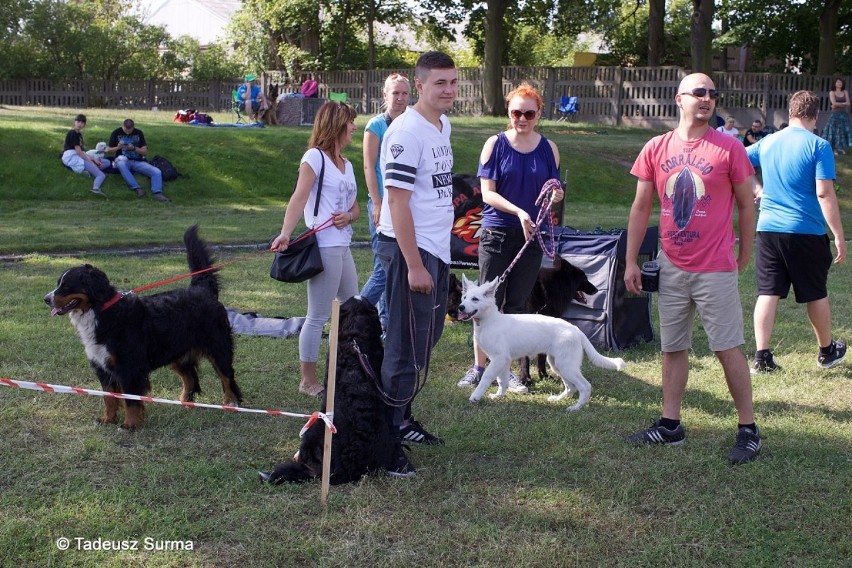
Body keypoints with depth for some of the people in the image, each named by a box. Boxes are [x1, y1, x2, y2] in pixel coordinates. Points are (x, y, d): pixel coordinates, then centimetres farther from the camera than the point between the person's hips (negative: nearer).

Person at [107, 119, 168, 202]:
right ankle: (137, 189, -47)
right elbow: (108, 149, 6)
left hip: (138, 161, 3)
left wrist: (134, 148, -15)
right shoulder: (116, 133, 1)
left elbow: (145, 152, 3)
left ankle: (157, 193, -39)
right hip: (123, 160, -2)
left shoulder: (138, 133, 5)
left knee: (157, 172, -21)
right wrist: (118, 147, -14)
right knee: (121, 164, -41)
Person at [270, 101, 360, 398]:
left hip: (343, 246, 9)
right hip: (324, 247, -9)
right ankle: (308, 381, 6)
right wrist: (285, 234, -31)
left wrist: (349, 216, -4)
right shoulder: (315, 157, -7)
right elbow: (298, 199, -18)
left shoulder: (347, 165, 17)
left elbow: (355, 207, 21)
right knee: (318, 316, -3)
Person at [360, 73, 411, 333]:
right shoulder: (376, 125, -4)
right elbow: (369, 167, -7)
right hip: (384, 204, -6)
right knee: (384, 267, -10)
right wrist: (377, 205, -13)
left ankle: (386, 321, 17)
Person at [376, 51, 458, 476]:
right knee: (406, 349, -6)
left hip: (437, 249, 9)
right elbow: (398, 201, -19)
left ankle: (402, 418, 31)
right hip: (410, 249, -9)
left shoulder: (443, 126, 12)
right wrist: (414, 265, -21)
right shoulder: (406, 132, -16)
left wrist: (434, 259, 18)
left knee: (426, 340, 18)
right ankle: (386, 439, 2)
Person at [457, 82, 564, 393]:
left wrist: (557, 196, -12)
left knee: (517, 305, 7)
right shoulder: (495, 144, -3)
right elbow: (487, 193, -8)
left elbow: (553, 192, 12)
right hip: (497, 233, -2)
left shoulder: (548, 149, 5)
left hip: (531, 236, 2)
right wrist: (519, 211, -22)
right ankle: (479, 366, 13)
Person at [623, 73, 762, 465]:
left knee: (728, 348, 0)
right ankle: (670, 425, 22)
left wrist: (744, 257, 5)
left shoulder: (729, 149, -6)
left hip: (715, 270, -4)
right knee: (673, 348, 12)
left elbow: (746, 206, 2)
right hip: (672, 268, 4)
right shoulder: (656, 149, 3)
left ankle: (748, 429, 10)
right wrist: (631, 261, 5)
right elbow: (641, 208, 8)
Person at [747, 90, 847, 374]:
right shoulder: (818, 146, -9)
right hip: (806, 232, -4)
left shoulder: (767, 142, 6)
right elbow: (824, 193, -14)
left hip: (768, 229, 4)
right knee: (816, 294, 12)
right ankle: (827, 351, 30)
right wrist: (839, 236, -11)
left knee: (768, 292, 5)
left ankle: (762, 357, 0)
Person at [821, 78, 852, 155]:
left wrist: (838, 104, -9)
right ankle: (835, 149, -8)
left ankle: (841, 148, 4)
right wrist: (844, 103, -6)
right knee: (834, 130, -8)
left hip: (844, 114, 3)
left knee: (843, 130, 0)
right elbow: (834, 103, -11)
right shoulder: (832, 92, 2)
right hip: (835, 114, -3)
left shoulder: (845, 92, 10)